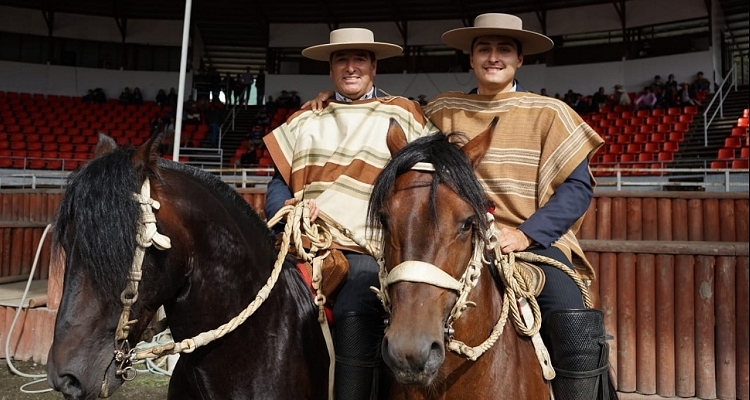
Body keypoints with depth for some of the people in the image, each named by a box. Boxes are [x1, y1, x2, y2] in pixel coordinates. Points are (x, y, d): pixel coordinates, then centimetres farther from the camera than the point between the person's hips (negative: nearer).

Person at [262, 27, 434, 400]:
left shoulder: (404, 116, 11)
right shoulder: (304, 120, 21)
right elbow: (279, 183, 17)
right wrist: (288, 208, -5)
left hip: (369, 251, -3)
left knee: (352, 315, -24)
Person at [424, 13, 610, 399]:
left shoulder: (548, 113, 4)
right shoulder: (442, 110, 10)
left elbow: (577, 186, -1)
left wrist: (526, 234, -15)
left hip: (534, 241, -1)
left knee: (576, 333, -24)